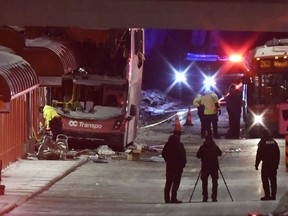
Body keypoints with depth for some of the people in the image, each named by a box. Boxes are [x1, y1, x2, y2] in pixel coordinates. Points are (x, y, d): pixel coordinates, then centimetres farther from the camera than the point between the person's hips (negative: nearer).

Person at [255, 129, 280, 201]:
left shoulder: (262, 142, -7)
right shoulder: (274, 142, 9)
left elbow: (259, 154, -10)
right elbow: (278, 154, 12)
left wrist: (256, 164, -5)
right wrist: (277, 163, 20)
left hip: (266, 164, -5)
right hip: (274, 164, 5)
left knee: (265, 179, 0)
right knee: (273, 179, 9)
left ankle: (267, 195, -6)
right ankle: (273, 195, 9)